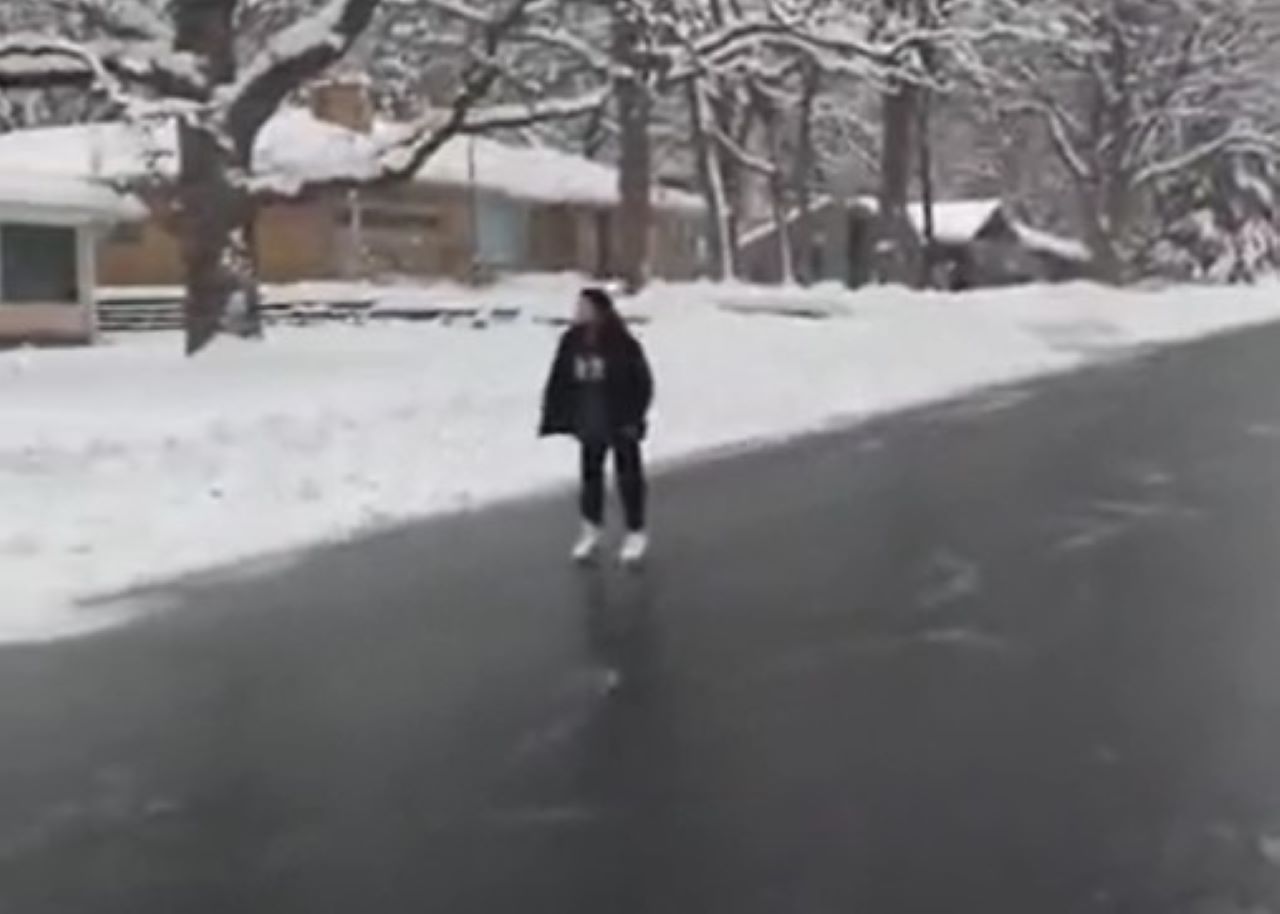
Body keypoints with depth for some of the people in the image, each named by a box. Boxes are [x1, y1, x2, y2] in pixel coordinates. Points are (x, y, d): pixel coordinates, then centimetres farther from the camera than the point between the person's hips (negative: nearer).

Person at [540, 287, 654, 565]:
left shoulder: (622, 344, -16)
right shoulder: (572, 342, -4)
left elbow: (642, 382, -12)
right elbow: (559, 382, 2)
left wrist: (633, 417, -16)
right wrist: (554, 416, -2)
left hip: (620, 426, -4)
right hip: (589, 425, 4)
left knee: (629, 477, 5)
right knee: (590, 475, 15)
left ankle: (637, 533, 20)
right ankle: (592, 530, 32)